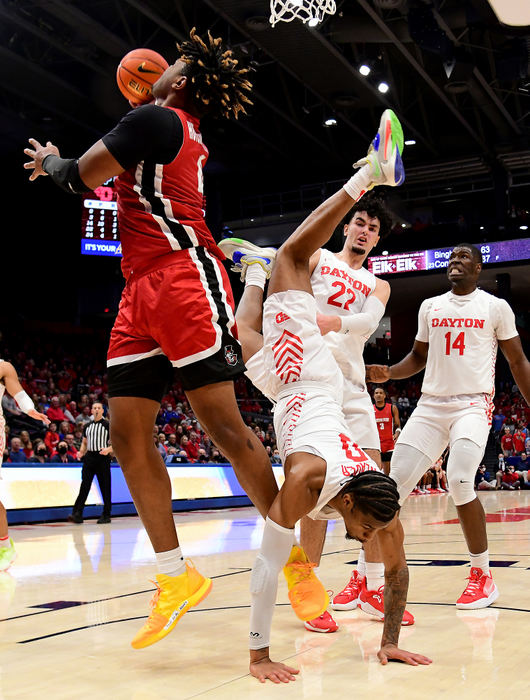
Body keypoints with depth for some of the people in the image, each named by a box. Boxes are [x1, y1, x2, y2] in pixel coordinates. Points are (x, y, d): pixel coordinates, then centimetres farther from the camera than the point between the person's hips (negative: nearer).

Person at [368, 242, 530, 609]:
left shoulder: (496, 307, 3)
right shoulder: (430, 307, 13)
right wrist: (389, 373, 2)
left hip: (473, 404, -4)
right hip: (430, 405, 4)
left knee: (459, 481, -24)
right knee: (395, 482, -6)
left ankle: (483, 577, -5)